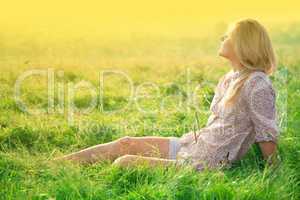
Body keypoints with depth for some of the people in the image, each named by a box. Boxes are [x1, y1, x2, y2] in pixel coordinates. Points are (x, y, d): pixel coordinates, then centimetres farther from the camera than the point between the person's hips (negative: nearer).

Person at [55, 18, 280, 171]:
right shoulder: (228, 79, 11)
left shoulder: (257, 84, -17)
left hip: (204, 163, -8)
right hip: (190, 144, 8)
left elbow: (268, 135, -12)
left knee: (125, 163, -14)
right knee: (126, 143, 3)